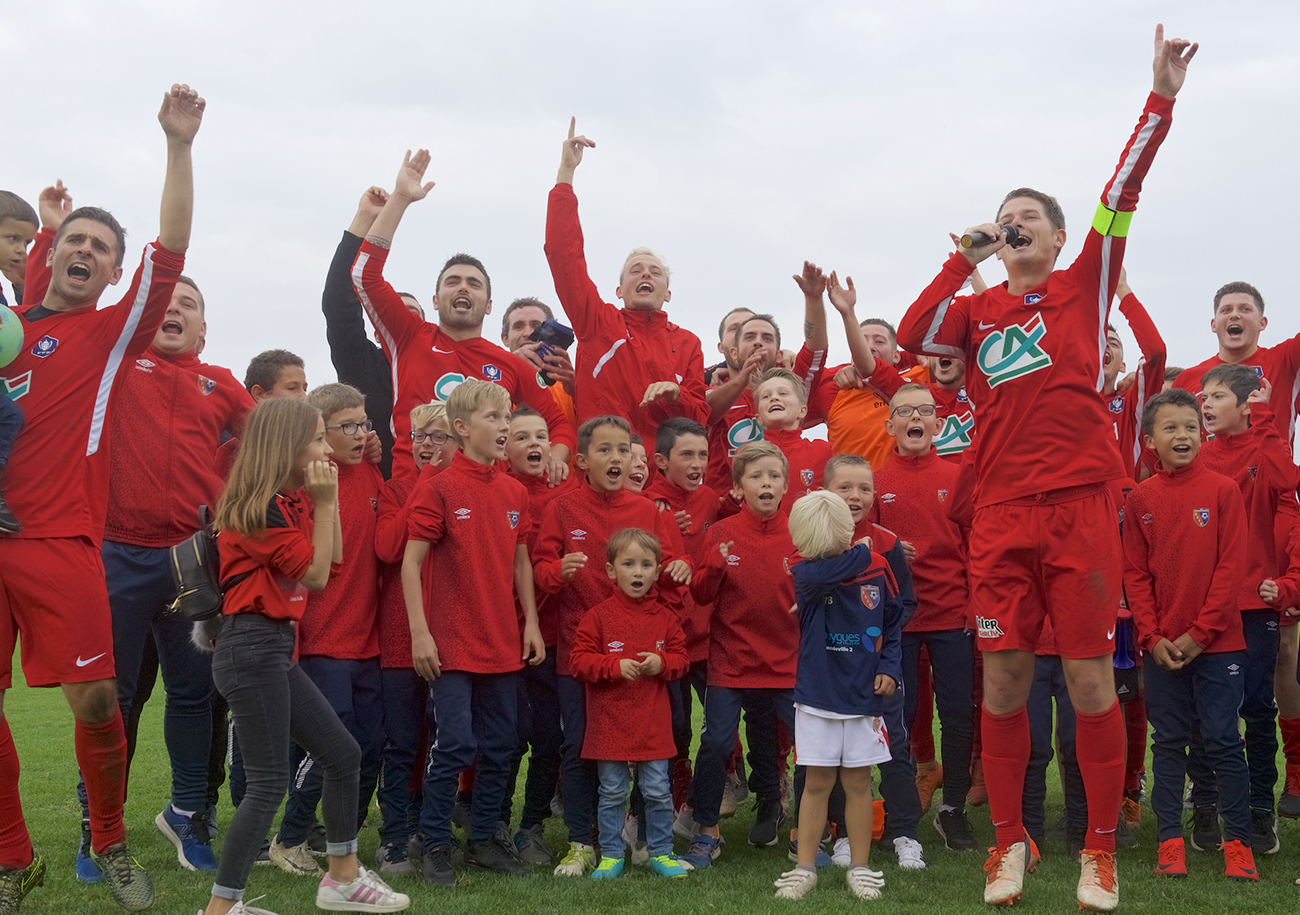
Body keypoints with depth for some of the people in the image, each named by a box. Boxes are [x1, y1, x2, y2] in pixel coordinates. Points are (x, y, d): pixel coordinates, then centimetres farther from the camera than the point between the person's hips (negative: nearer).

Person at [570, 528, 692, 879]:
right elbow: (579, 660, -8)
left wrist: (662, 663, -12)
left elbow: (681, 659, 9)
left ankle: (661, 852, 21)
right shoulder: (599, 616, -4)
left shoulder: (665, 618, 4)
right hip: (609, 722, -2)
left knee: (658, 791, 7)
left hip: (653, 724, 2)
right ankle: (611, 855, 20)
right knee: (611, 793, 7)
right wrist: (615, 665, -20)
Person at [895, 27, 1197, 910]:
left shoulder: (1084, 288, 9)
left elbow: (1121, 194, -1)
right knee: (1003, 683, 4)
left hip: (1079, 506, -2)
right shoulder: (979, 310, 14)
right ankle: (1010, 841, 19)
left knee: (1091, 681, 0)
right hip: (1001, 514, 2)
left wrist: (1161, 98, -9)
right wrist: (964, 258, 0)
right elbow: (911, 337, -2)